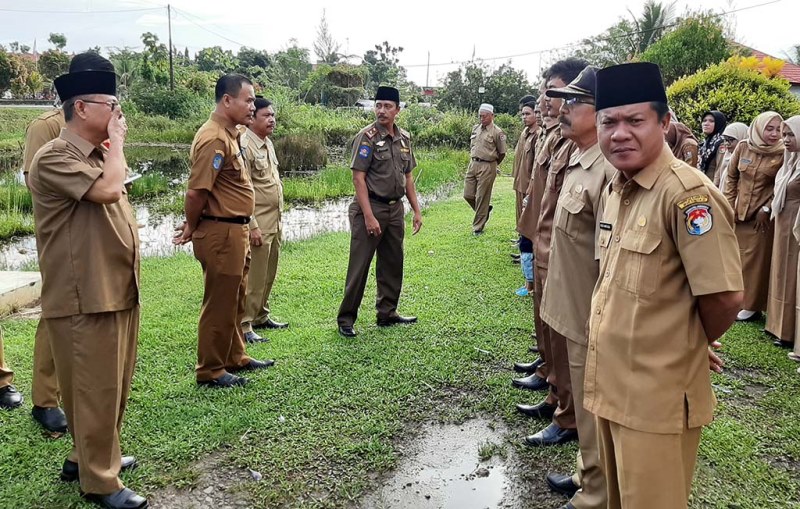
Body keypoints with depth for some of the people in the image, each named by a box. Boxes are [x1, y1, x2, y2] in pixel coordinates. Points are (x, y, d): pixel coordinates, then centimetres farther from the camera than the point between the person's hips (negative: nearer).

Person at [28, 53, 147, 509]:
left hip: (119, 292, 9)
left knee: (113, 387, 19)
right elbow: (108, 189, -27)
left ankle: (92, 456, 36)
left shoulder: (99, 156, 15)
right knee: (94, 391, 1)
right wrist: (117, 142, -13)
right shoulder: (54, 158, -14)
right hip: (85, 299, -9)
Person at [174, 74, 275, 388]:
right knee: (220, 304, 1)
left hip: (235, 231, 10)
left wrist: (193, 226, 12)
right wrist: (191, 229, -8)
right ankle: (210, 371, 15)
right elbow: (197, 191, -23)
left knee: (236, 300, 20)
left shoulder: (230, 134, 13)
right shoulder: (214, 139, -20)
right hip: (221, 232, -10)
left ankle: (234, 358, 35)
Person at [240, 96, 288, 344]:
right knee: (253, 276, -4)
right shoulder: (245, 146, -15)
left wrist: (278, 221, 17)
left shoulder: (268, 143, 12)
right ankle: (244, 326, 4)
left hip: (274, 221, 9)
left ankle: (261, 317, 29)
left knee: (268, 274, 16)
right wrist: (253, 226, -21)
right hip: (258, 223, -9)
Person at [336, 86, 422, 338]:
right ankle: (346, 318, 6)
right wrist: (369, 216, -20)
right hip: (370, 207, -7)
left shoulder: (404, 138, 10)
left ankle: (387, 313, 26)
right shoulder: (367, 136, -10)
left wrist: (416, 211, 11)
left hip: (395, 208, 7)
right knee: (359, 265, -3)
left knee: (392, 264, 13)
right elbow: (358, 178, -14)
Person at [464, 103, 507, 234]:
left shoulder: (497, 132, -8)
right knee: (468, 195, 6)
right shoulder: (475, 128, 11)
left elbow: (502, 153, 0)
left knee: (481, 198, -1)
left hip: (487, 167, -6)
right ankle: (485, 210, 33)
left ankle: (478, 227, 9)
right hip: (473, 164, 6)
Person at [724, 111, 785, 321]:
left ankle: (752, 305, 11)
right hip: (739, 211, 4)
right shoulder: (743, 147, -1)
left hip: (763, 216, -3)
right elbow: (731, 177, 7)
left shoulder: (782, 154, -10)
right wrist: (729, 204, 2)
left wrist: (766, 209, -9)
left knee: (757, 260, 2)